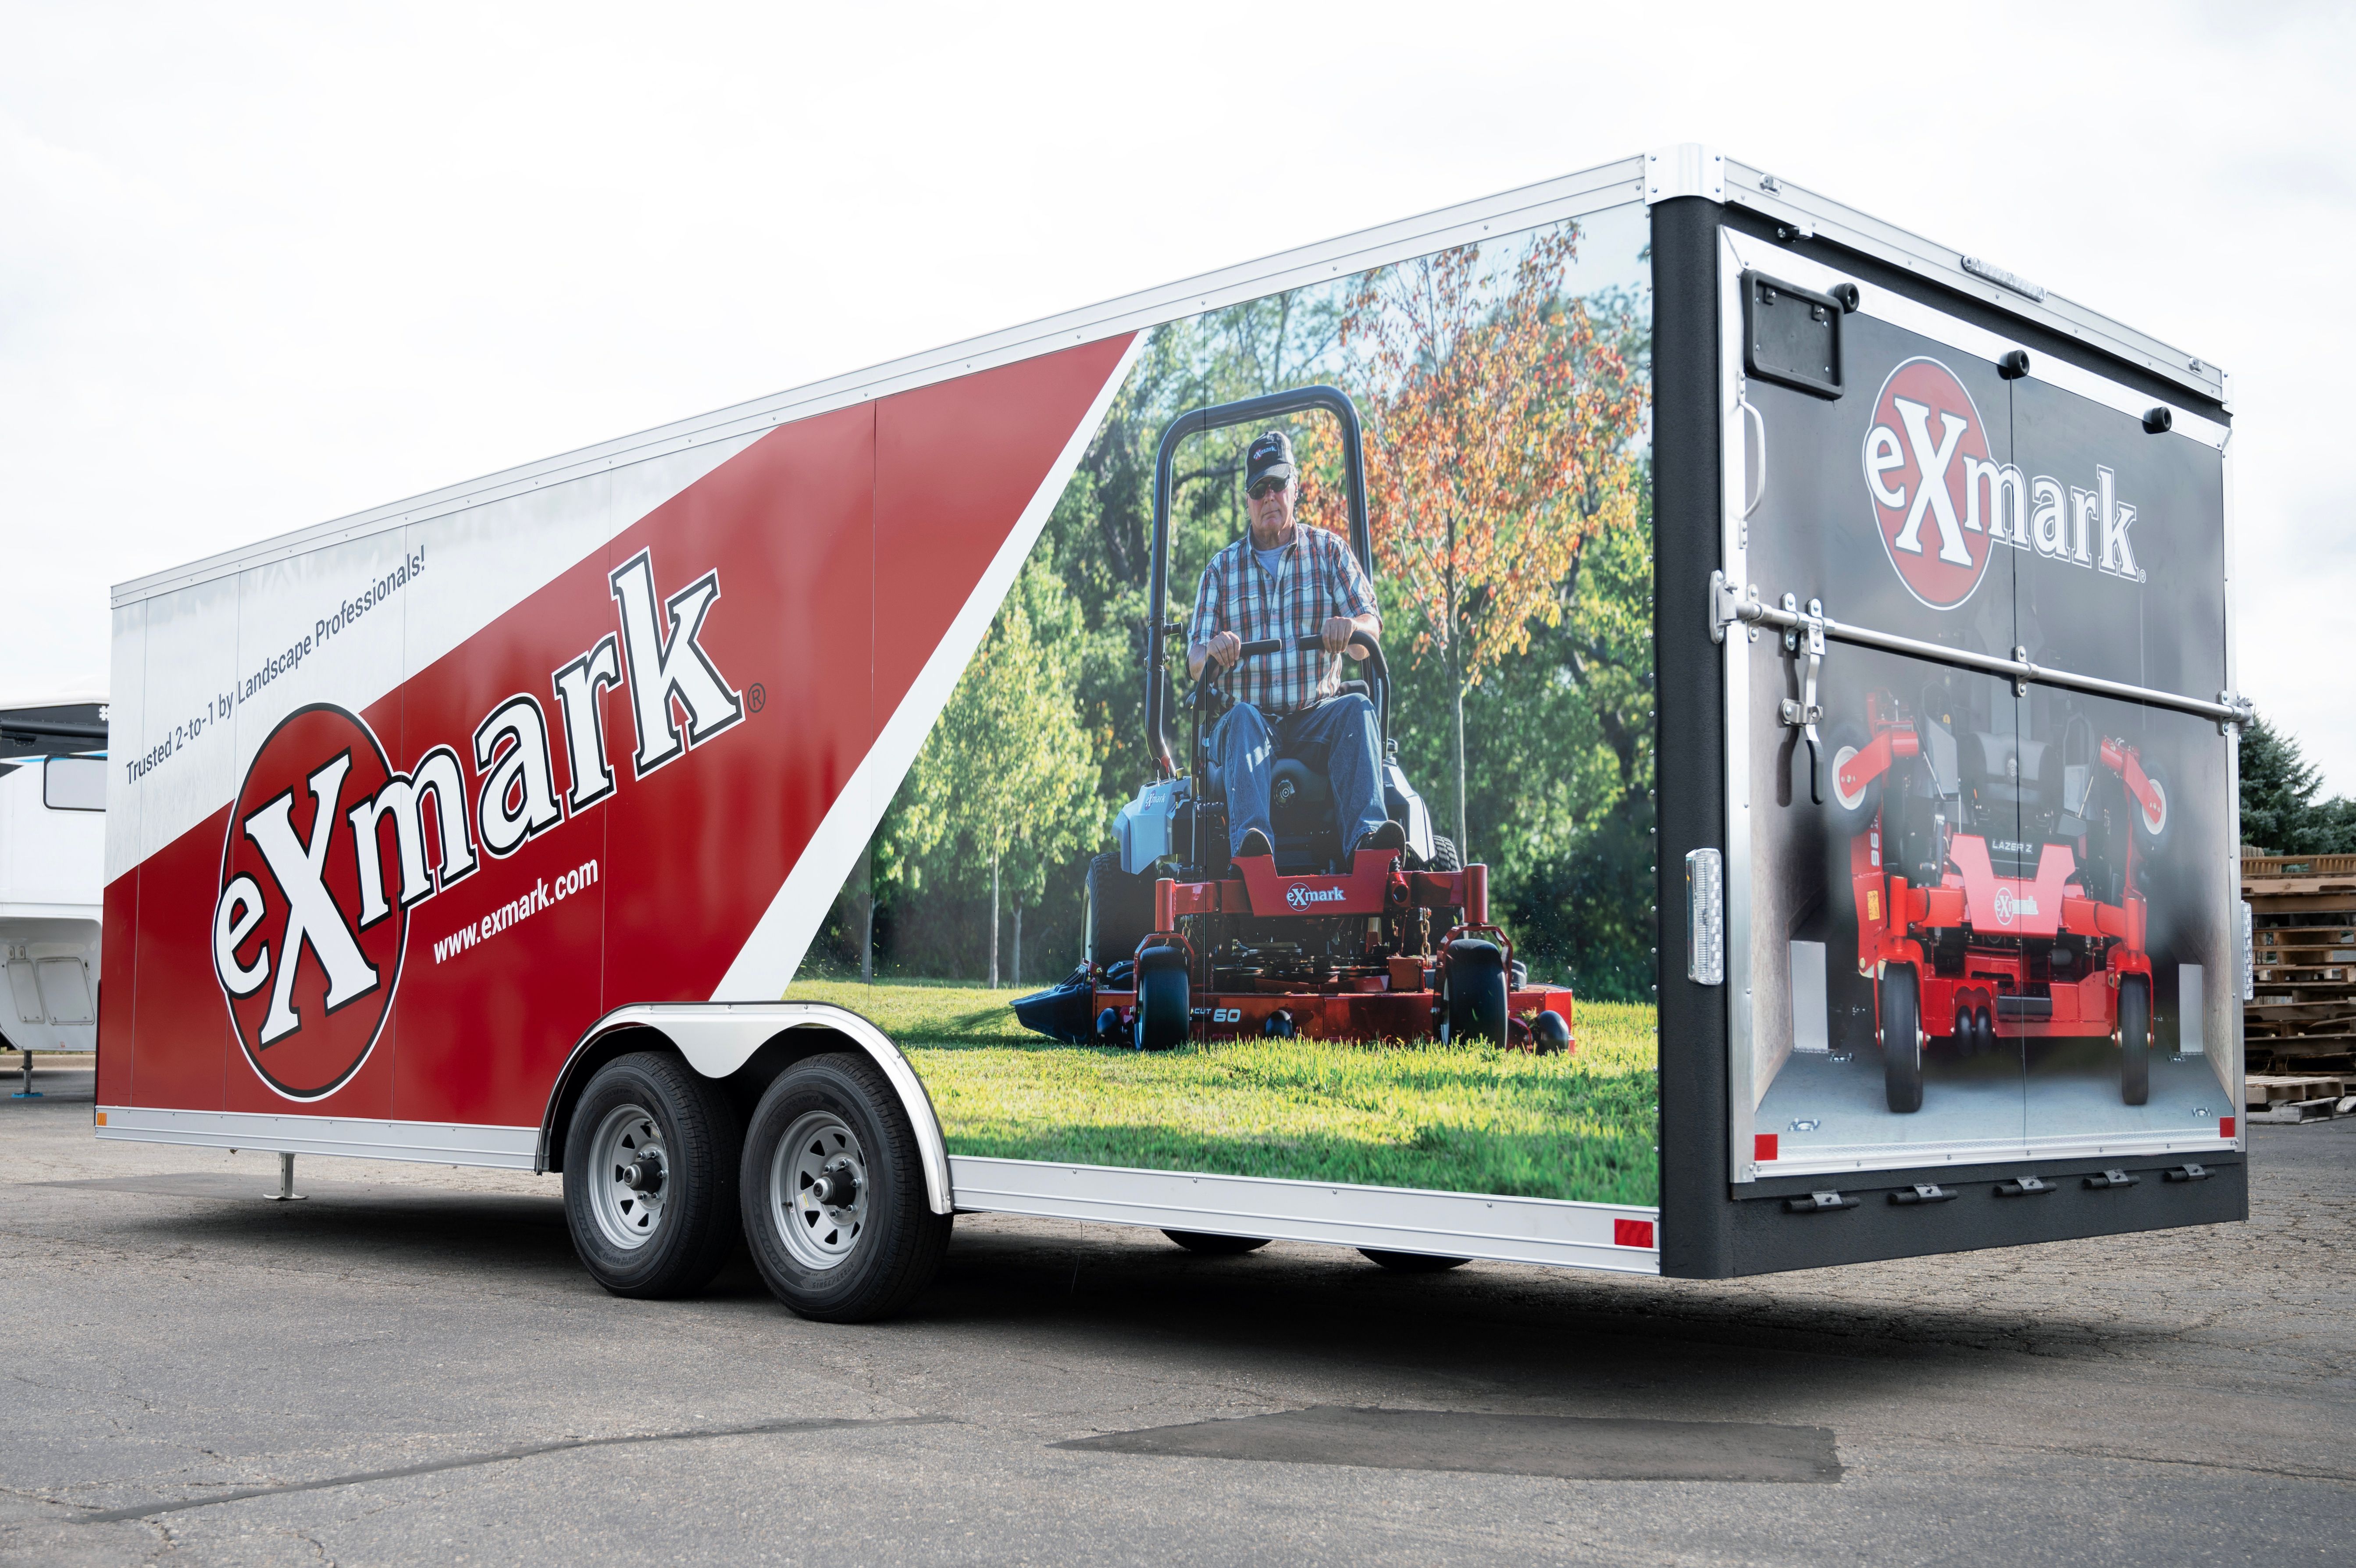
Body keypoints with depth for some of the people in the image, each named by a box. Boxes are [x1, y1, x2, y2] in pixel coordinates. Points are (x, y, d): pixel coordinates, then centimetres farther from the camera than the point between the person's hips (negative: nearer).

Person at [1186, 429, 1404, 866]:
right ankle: (1251, 844, -56)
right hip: (1251, 719, 0)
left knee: (1356, 710, -31)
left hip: (1317, 716, 0)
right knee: (1244, 717, -34)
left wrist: (1350, 626, -25)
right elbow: (1195, 663, 6)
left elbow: (1370, 630, 1)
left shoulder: (1328, 550, 13)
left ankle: (1365, 836, -50)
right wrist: (1212, 649, -21)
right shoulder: (1222, 568, 14)